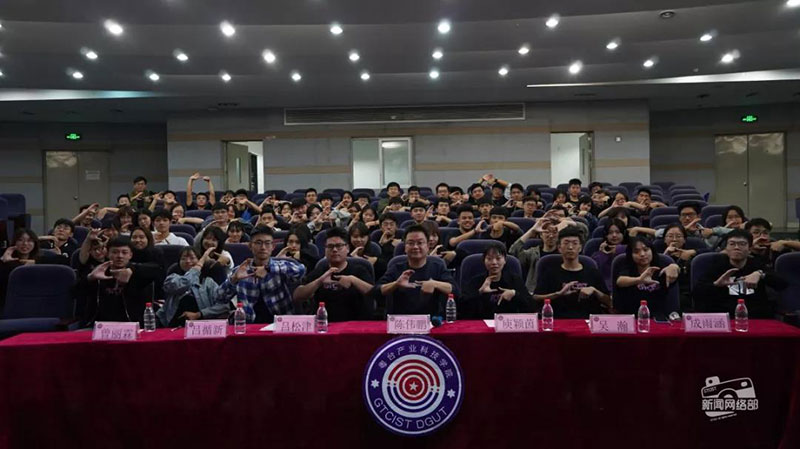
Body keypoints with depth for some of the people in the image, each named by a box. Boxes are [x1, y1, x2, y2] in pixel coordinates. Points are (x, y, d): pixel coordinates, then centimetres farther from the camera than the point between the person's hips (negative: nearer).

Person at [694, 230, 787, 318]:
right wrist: (716, 284, -17)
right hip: (724, 320, 1)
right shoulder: (717, 267, 13)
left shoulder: (757, 266, 18)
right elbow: (696, 293, 1)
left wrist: (760, 274, -13)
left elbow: (783, 284, 3)